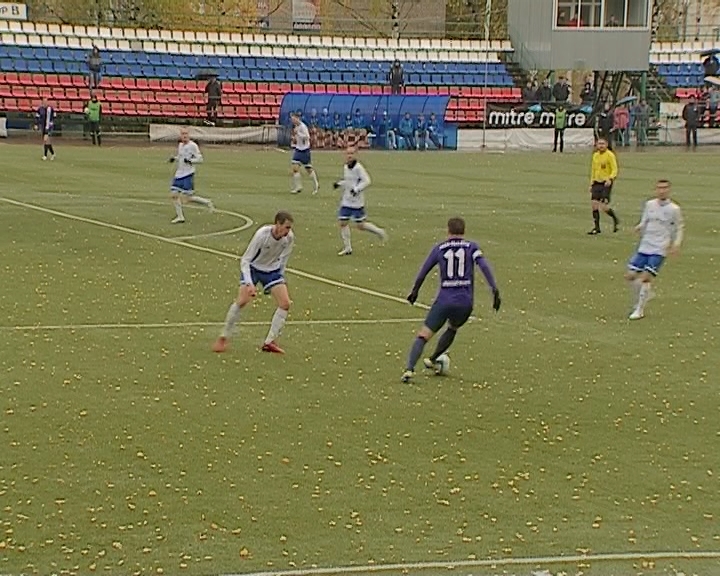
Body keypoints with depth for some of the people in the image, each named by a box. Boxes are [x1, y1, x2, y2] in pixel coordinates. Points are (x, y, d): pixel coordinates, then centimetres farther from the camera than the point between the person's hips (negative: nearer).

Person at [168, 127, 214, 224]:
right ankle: (180, 217, 7)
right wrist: (174, 159, 9)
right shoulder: (180, 145, 12)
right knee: (174, 194, -1)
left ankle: (207, 202, 16)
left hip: (188, 175, -7)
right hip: (179, 174, 7)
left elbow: (200, 159, -10)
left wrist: (190, 160, -24)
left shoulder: (193, 146, -10)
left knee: (188, 197, -7)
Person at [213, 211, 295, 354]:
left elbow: (283, 259, 2)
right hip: (253, 267, -4)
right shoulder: (262, 234, -31)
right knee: (242, 301, -20)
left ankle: (270, 342, 2)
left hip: (272, 270, 4)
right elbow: (245, 260, -26)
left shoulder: (289, 237, -18)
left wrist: (280, 277, 9)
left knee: (285, 303, -9)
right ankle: (223, 338, -4)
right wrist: (249, 283, -36)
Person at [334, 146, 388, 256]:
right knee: (342, 222, 0)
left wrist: (357, 189, -27)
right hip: (346, 201, 7)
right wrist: (339, 184, 7)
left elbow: (366, 181, -19)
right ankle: (347, 248, 10)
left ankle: (380, 232, 24)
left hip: (357, 202, -7)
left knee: (361, 225, -1)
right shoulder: (345, 167, 9)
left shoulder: (358, 167, -15)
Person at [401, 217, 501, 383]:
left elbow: (423, 272, 14)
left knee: (423, 335, -3)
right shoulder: (471, 247, 8)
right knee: (452, 329, 32)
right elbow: (484, 266, -7)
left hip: (444, 300, -1)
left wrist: (414, 291, 28)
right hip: (465, 302, 2)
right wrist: (495, 290, -10)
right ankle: (432, 360, 40)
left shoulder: (439, 248, 9)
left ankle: (409, 369, -22)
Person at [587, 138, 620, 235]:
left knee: (603, 206, -14)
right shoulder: (595, 155, 13)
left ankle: (615, 219, 14)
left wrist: (610, 179, -27)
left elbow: (614, 170, -11)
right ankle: (596, 227, 7)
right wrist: (591, 183, 18)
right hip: (597, 182, 6)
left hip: (606, 183, -6)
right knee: (594, 204, -3)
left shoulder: (610, 155, -7)